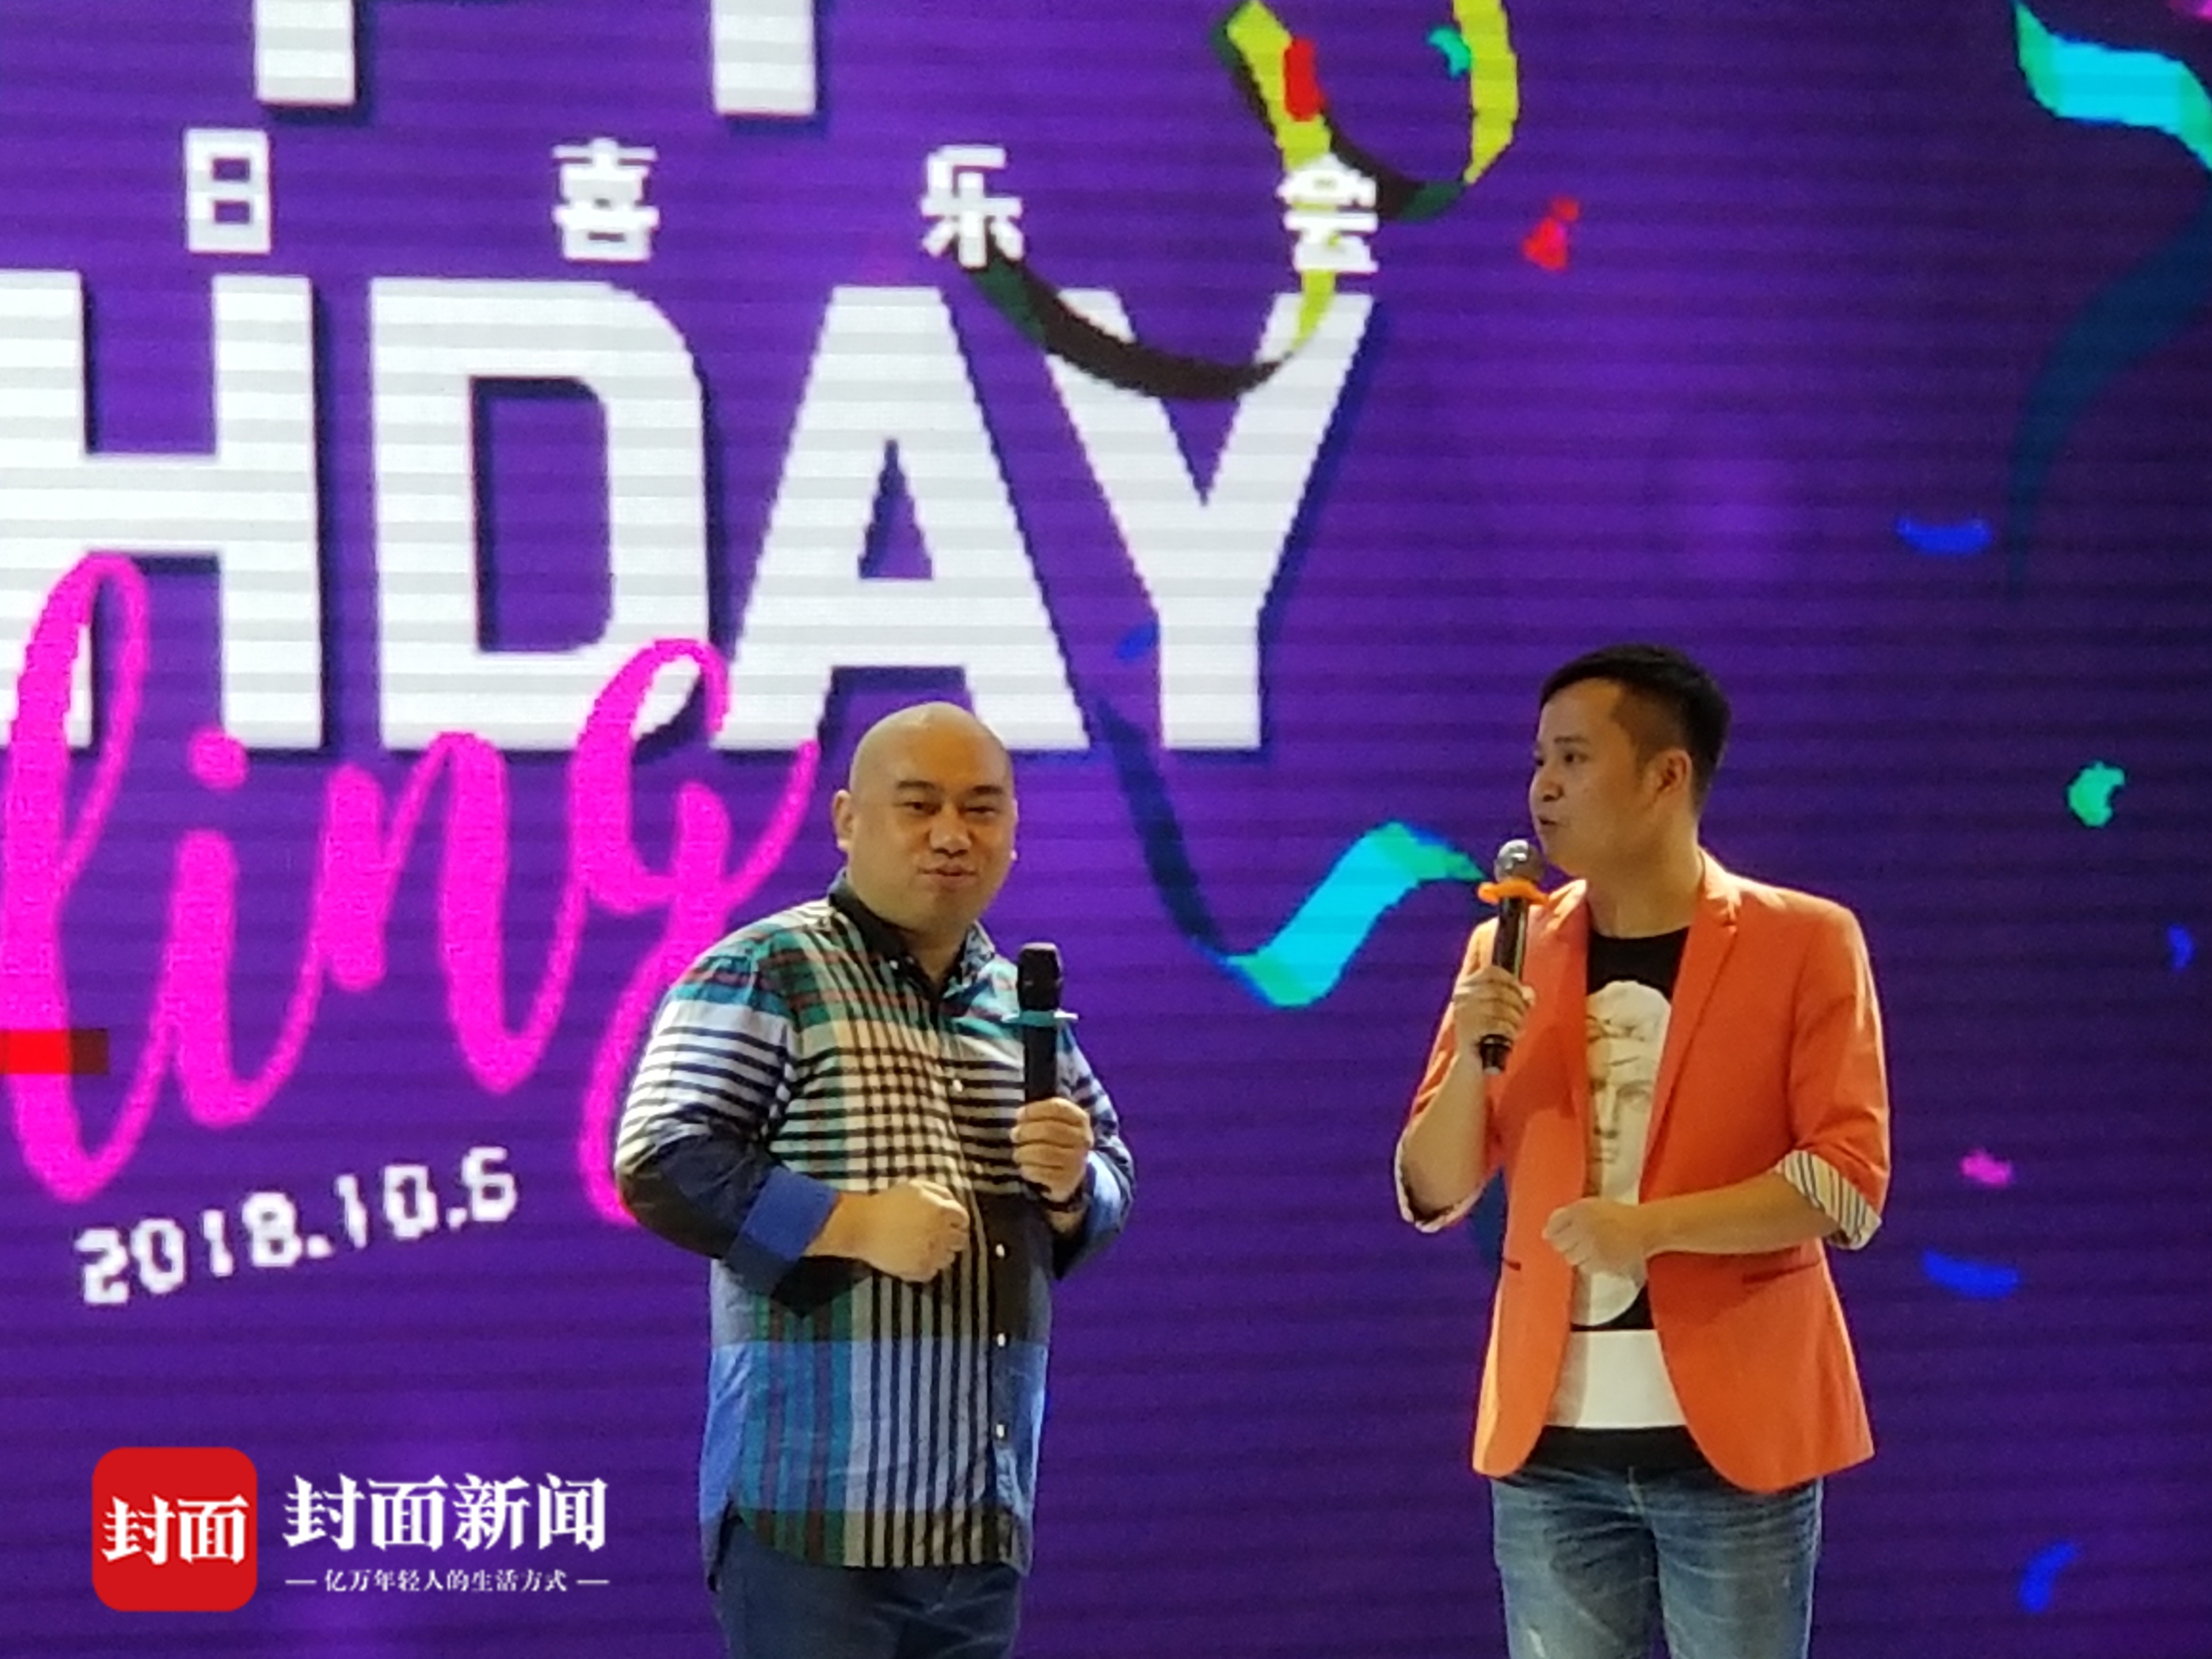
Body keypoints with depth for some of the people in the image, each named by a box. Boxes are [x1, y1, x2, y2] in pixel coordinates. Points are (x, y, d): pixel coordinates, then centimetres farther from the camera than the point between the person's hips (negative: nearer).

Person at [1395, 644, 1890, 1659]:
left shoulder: (1804, 940, -2)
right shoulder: (1511, 952, 10)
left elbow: (1849, 1181, -9)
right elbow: (1433, 1195, 10)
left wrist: (1655, 1224, -20)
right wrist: (1470, 1056, -8)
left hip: (1730, 1435, -3)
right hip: (1552, 1441, 4)